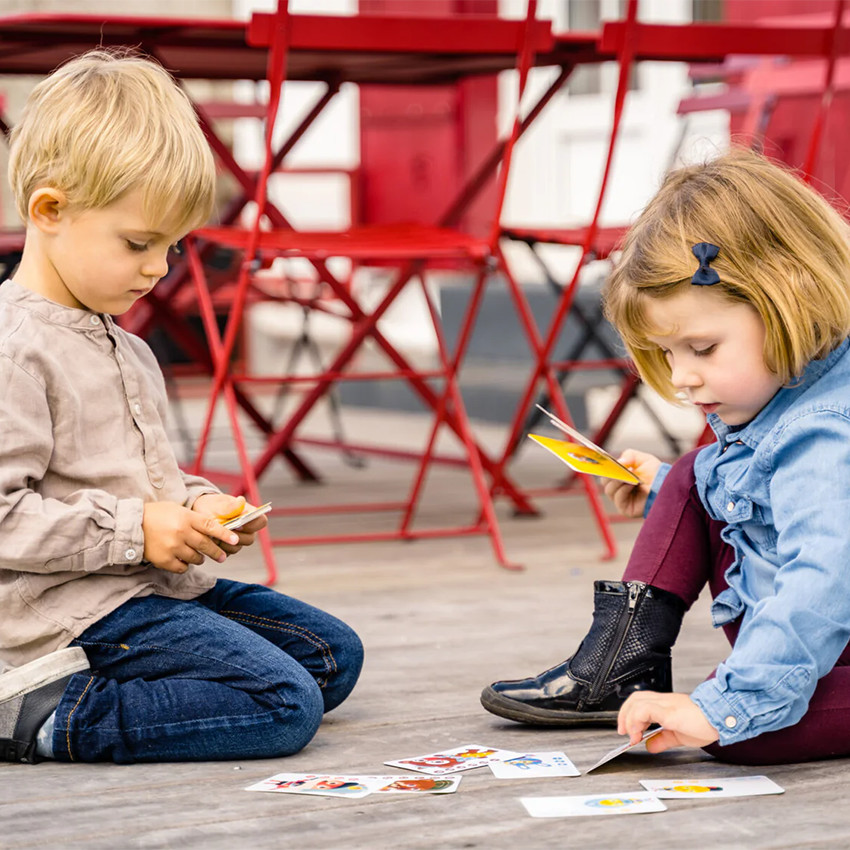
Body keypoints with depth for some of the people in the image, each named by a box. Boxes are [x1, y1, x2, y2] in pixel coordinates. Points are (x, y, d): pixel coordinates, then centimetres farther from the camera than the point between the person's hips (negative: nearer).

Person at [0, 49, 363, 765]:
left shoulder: (123, 345, 15)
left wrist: (198, 505, 5)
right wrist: (134, 530, -21)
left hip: (159, 585, 10)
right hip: (75, 610, -10)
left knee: (335, 654, 13)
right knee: (286, 704, -17)